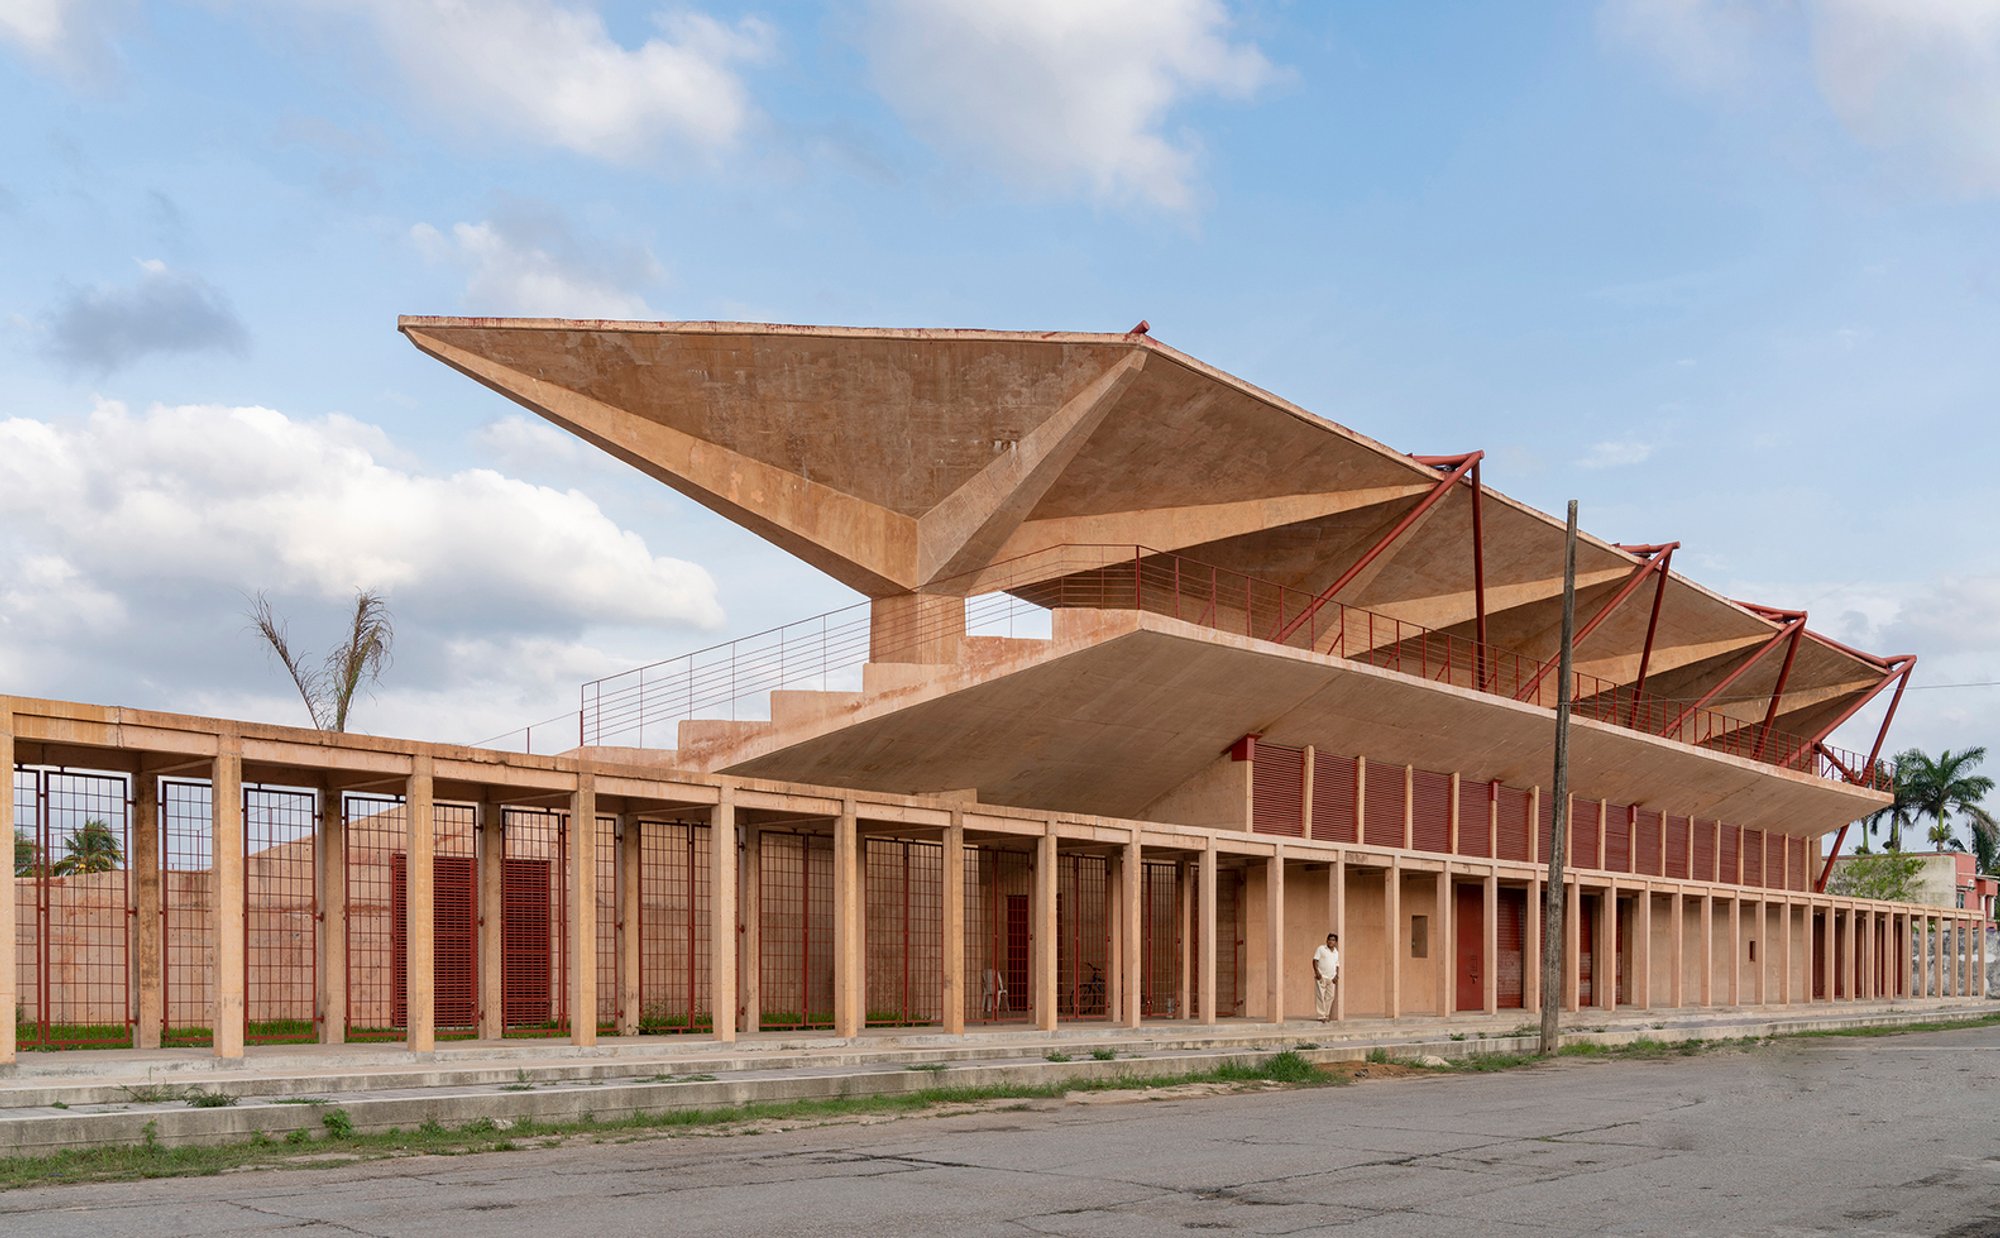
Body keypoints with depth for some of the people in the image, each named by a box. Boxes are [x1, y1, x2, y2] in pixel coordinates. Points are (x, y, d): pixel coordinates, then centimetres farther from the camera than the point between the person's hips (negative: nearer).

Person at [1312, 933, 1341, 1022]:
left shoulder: (1336, 953, 16)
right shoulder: (1321, 949, 0)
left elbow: (1337, 965, 20)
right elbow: (1315, 960, -5)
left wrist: (1337, 976, 4)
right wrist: (1317, 972, -16)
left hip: (1331, 978, 5)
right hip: (1321, 977, -5)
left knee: (1330, 997, 5)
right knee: (1321, 997, -7)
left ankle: (1326, 1015, 15)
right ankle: (1322, 1016, -7)